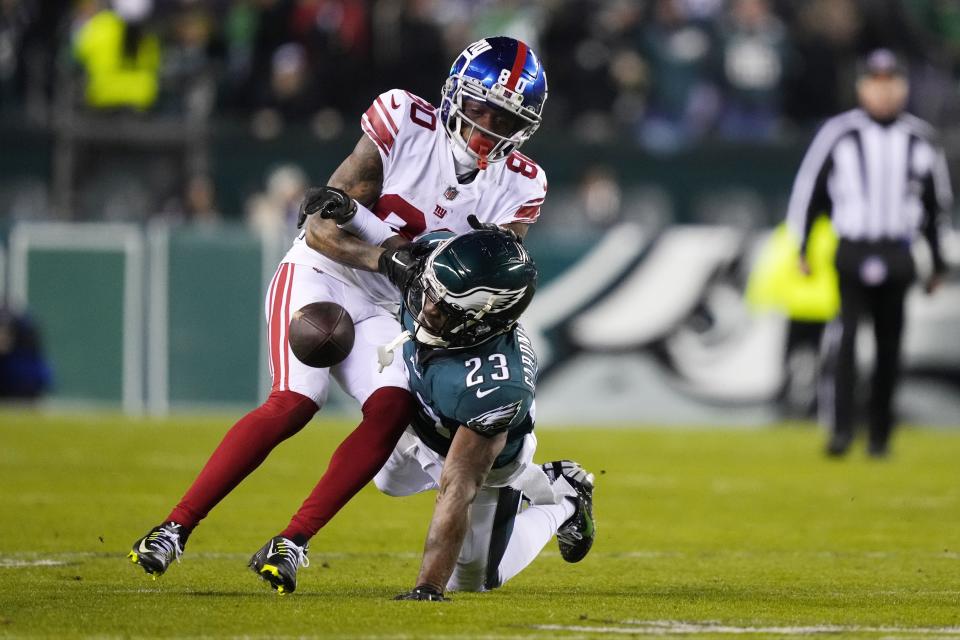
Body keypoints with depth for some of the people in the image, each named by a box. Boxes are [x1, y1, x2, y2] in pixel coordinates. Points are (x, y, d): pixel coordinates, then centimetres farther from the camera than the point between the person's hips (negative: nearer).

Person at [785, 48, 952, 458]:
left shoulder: (920, 139, 8)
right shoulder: (838, 134, -1)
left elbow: (936, 204, 17)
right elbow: (807, 191, 3)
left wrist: (938, 263, 17)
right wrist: (801, 250, -2)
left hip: (897, 258, 3)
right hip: (850, 252, -3)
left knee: (889, 347, 6)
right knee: (842, 336, -18)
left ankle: (880, 435, 17)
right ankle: (840, 431, -21)